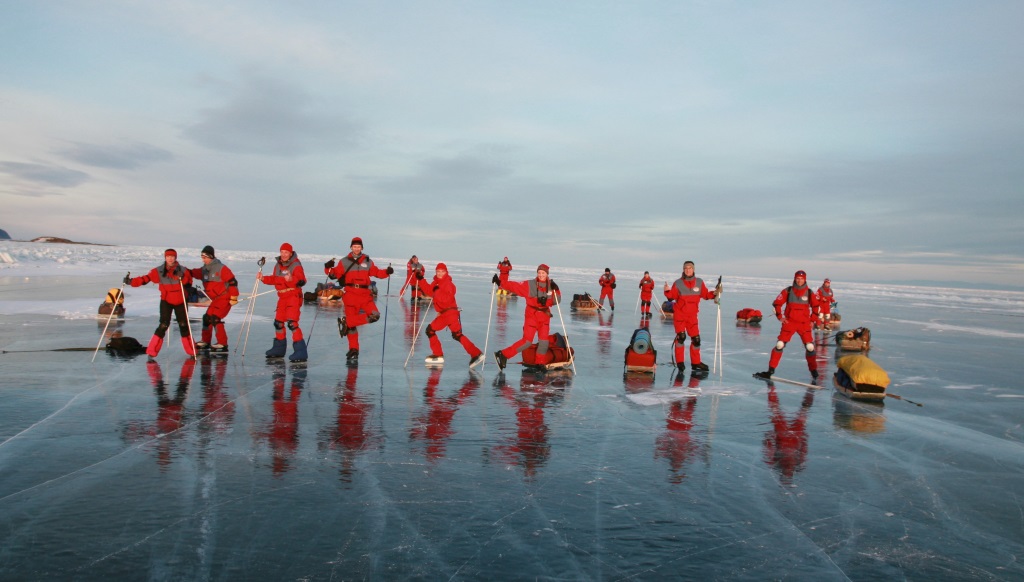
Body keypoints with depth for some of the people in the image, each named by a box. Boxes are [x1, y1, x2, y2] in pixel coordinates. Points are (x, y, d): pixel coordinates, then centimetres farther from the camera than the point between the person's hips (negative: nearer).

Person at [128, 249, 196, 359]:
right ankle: (151, 352, -4)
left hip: (180, 302, 1)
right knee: (163, 325, -11)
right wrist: (131, 281, -25)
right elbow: (146, 278, -13)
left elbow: (189, 281, -11)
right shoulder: (159, 271, -8)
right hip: (166, 301, -1)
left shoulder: (183, 270, -5)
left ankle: (191, 352, 15)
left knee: (184, 325, 4)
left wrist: (182, 278, -30)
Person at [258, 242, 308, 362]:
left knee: (292, 323, -18)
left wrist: (291, 279, -41)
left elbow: (302, 281, -23)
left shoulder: (296, 265, -13)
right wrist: (263, 278, 8)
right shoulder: (278, 265, 10)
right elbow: (274, 279, 20)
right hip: (282, 297, 9)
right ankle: (279, 349, 34)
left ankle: (300, 351, -16)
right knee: (278, 322, 17)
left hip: (293, 296, -8)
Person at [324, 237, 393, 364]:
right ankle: (353, 350, 11)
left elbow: (377, 272, 15)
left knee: (375, 315, -20)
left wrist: (387, 272, -1)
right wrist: (329, 269, -17)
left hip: (365, 294, 2)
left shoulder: (367, 262, 12)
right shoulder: (344, 262, 6)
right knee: (352, 325, -2)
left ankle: (346, 322, -6)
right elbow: (335, 274, 2)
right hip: (350, 295, -2)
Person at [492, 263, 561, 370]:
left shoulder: (551, 286, 2)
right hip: (531, 316, -4)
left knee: (544, 342, 4)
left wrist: (555, 290, -18)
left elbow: (556, 301, -1)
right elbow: (514, 286, -14)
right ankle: (503, 355, -1)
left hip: (545, 317, 5)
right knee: (526, 341, -9)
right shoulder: (530, 285, -9)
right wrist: (500, 282, -25)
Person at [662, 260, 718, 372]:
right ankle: (680, 362, 0)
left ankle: (696, 363, 21)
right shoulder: (678, 283, -6)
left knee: (696, 339, 6)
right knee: (681, 336, -13)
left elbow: (705, 295, 6)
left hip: (692, 315, 3)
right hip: (679, 314, -3)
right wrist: (667, 291, -21)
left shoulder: (699, 282, 1)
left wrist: (714, 293, -11)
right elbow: (672, 297, -3)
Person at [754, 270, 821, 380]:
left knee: (810, 346, -4)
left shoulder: (809, 292, 1)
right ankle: (771, 369, -1)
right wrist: (780, 316, -2)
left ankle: (813, 370, 15)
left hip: (804, 323, 1)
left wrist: (812, 320, 6)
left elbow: (815, 306, 12)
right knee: (780, 345, -7)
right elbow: (777, 303, 5)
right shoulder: (788, 291, -1)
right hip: (789, 322, 0)